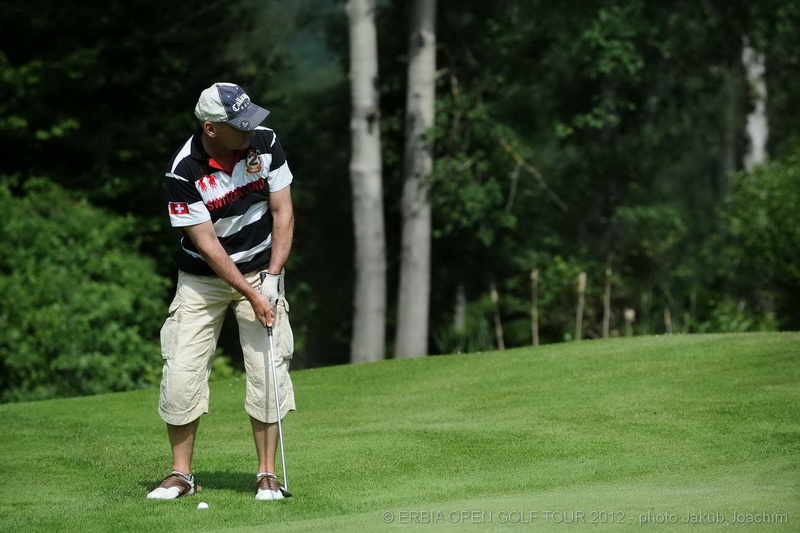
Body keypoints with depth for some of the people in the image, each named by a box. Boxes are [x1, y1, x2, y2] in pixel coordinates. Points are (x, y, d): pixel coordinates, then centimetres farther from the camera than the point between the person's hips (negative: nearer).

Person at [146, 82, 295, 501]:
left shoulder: (265, 142, -12)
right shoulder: (183, 172, -23)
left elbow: (282, 212, -6)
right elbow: (207, 243, -20)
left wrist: (272, 277, -14)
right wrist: (250, 294, -22)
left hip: (260, 272, 2)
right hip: (202, 279, -2)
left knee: (268, 370, -8)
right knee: (181, 373, -7)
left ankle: (267, 474, 0)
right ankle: (180, 473, 7)